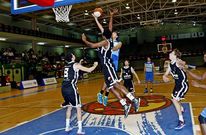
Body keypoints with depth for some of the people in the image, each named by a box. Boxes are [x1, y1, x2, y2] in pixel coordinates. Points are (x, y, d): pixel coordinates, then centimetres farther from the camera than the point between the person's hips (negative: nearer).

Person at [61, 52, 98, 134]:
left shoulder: (66, 66, 17)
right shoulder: (76, 65, -2)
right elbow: (89, 70, 0)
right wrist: (95, 65, 17)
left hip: (64, 88, 7)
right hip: (71, 88, -7)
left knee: (69, 107, 22)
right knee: (78, 107, 3)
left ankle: (67, 127, 27)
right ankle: (79, 129, 2)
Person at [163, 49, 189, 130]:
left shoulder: (178, 62, -25)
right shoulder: (170, 65, 1)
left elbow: (183, 63, -51)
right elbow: (165, 75, 6)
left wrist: (182, 65, -76)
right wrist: (165, 78, -18)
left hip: (183, 85, -9)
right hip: (177, 84, 9)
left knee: (175, 100, -17)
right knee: (175, 99, 24)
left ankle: (181, 121, -7)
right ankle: (181, 110, 55)